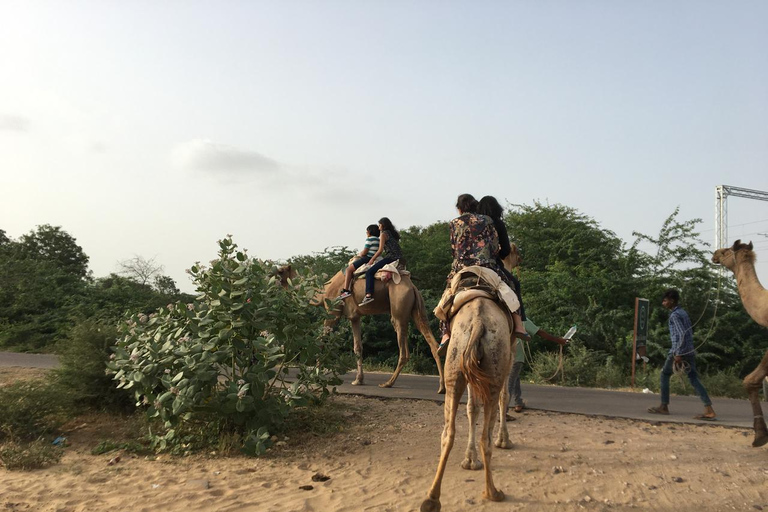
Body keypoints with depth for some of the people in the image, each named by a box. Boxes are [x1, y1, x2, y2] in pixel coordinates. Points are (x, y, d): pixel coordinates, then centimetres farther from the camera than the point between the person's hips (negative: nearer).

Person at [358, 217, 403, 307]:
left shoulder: (384, 234, 0)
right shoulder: (394, 234, 24)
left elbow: (380, 250, -8)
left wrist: (372, 259, 2)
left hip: (390, 258, -9)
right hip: (399, 258, 9)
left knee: (369, 272, -13)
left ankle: (369, 295, -29)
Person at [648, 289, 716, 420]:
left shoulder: (674, 315, -11)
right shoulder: (683, 312, 17)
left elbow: (682, 334, -20)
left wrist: (678, 354, -21)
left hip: (679, 350, -8)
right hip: (690, 350, 8)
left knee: (665, 375, 8)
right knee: (694, 379, 2)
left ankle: (664, 407, 12)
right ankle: (709, 410, -8)